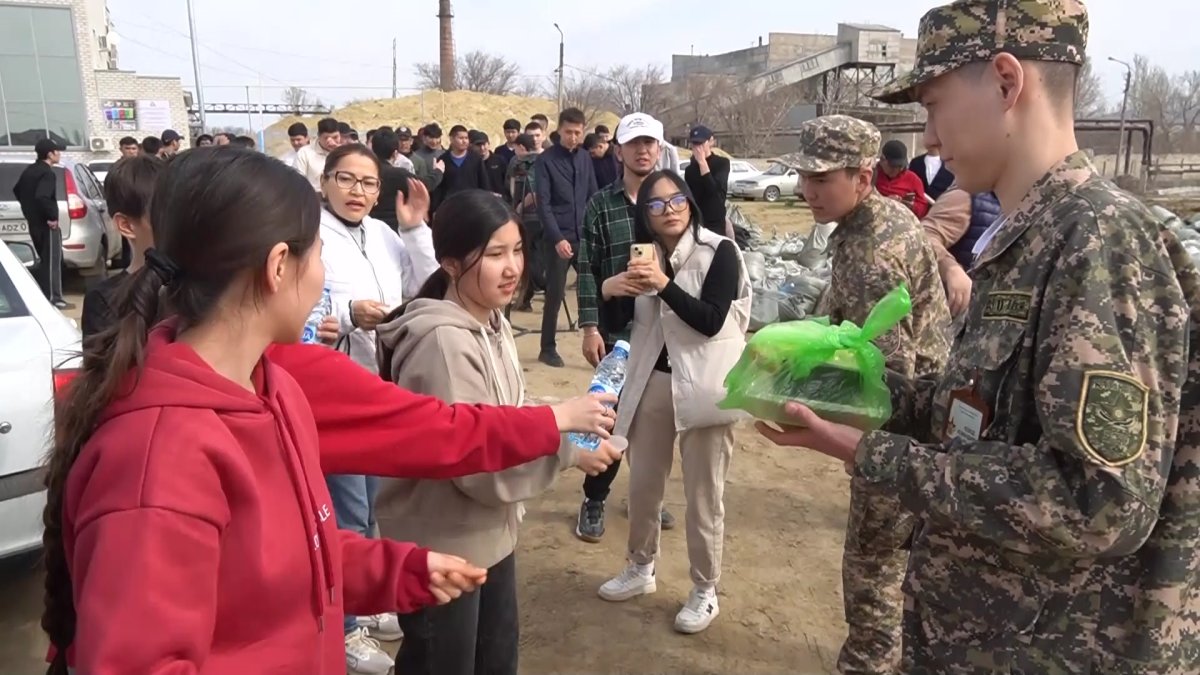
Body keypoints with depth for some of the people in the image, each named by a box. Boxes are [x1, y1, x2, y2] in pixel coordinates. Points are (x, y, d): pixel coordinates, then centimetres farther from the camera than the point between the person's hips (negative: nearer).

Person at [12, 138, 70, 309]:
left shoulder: (29, 170, 14)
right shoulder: (48, 173, -17)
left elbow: (17, 190, 27)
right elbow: (42, 197, -32)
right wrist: (52, 216, -22)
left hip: (34, 223, 9)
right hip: (47, 225, -9)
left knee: (45, 260, 18)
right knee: (52, 261, -4)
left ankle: (43, 296, 23)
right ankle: (54, 299, -2)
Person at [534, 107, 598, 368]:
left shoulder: (585, 158, 10)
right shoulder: (546, 160, -4)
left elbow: (593, 196, 12)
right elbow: (543, 204, -10)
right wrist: (557, 238, -18)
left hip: (586, 236, 4)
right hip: (560, 238, -4)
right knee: (555, 294, 3)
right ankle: (548, 348, 16)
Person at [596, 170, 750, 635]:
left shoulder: (718, 252, -10)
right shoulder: (645, 254, 5)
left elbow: (711, 321, -19)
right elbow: (618, 321, 5)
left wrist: (665, 285, -29)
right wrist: (615, 292, -17)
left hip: (703, 384, -5)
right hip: (652, 381, 5)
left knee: (703, 494, 4)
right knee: (643, 483, 16)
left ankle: (705, 592, 22)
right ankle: (641, 569, 37)